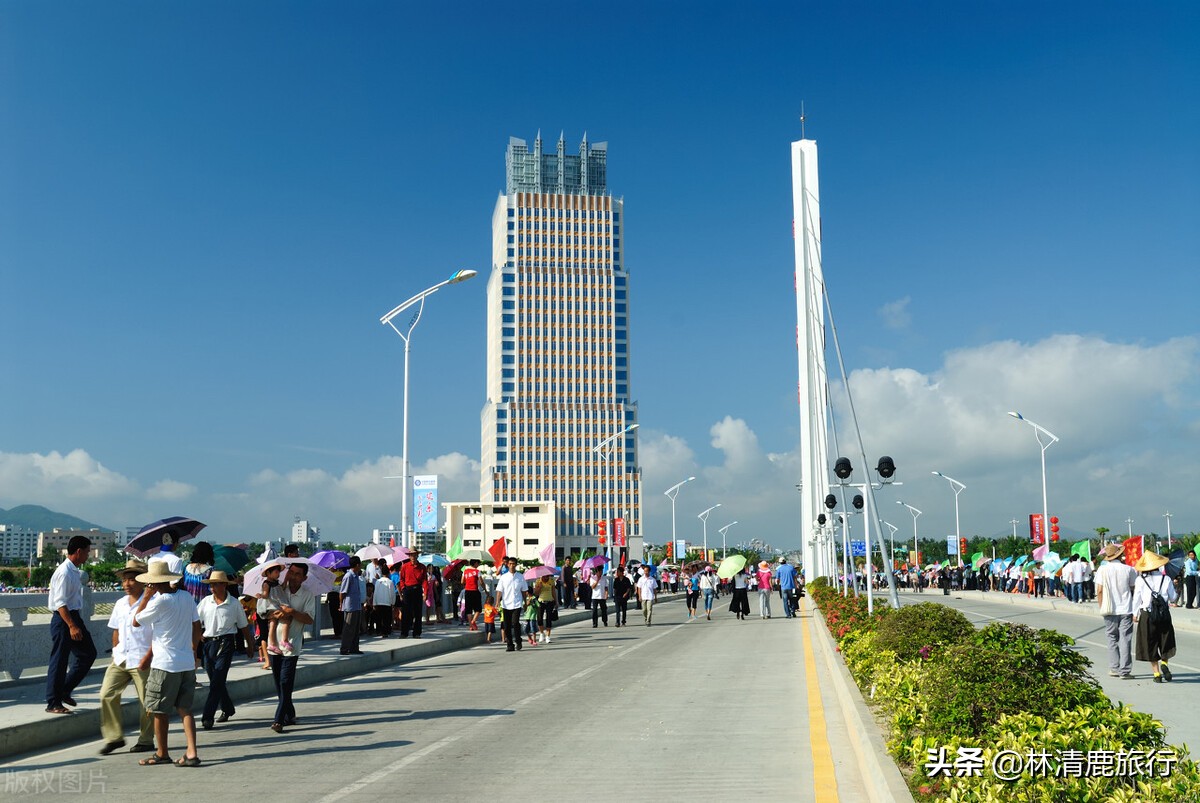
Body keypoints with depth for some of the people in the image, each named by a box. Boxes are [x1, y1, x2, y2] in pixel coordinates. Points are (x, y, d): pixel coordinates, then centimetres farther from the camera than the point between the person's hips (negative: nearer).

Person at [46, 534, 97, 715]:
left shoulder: (75, 572, 12)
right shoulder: (64, 572, -18)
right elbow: (60, 602, -23)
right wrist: (72, 626, -28)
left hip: (74, 617, 10)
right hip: (63, 619, -10)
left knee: (88, 654, 12)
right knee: (59, 661, -2)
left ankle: (64, 691, 21)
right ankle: (53, 703, 7)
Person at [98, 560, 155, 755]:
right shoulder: (120, 604, 13)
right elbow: (116, 631, 21)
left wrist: (148, 656, -16)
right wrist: (116, 651, 11)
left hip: (142, 661, -6)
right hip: (120, 659, 6)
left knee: (146, 701, 2)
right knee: (107, 694, -3)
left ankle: (146, 741, 15)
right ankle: (114, 737, 8)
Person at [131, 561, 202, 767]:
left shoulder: (159, 602, -15)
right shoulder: (187, 597, 4)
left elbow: (136, 622, -3)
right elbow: (196, 626, 11)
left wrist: (146, 597, 0)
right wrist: (194, 650, 23)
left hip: (165, 665, -6)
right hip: (187, 663, 6)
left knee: (159, 710, 9)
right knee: (185, 709, 8)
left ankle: (162, 754, 18)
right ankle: (192, 753, 0)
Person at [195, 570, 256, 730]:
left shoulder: (234, 604, -1)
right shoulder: (205, 602, 5)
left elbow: (244, 626, 8)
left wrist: (250, 646, 15)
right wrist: (199, 635, -6)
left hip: (225, 643, -4)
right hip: (208, 643, 4)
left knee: (217, 681, -11)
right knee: (215, 680, 12)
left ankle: (207, 717, -11)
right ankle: (228, 709, 31)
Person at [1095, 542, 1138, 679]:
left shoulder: (1102, 569, -4)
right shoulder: (1129, 569, -3)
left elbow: (1099, 591, -5)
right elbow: (1134, 590, 1)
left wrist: (1102, 607, 6)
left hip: (1110, 610, 1)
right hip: (1126, 609, -1)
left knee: (1112, 639, 13)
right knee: (1125, 639, 2)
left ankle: (1114, 668, 14)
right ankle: (1125, 671, 0)